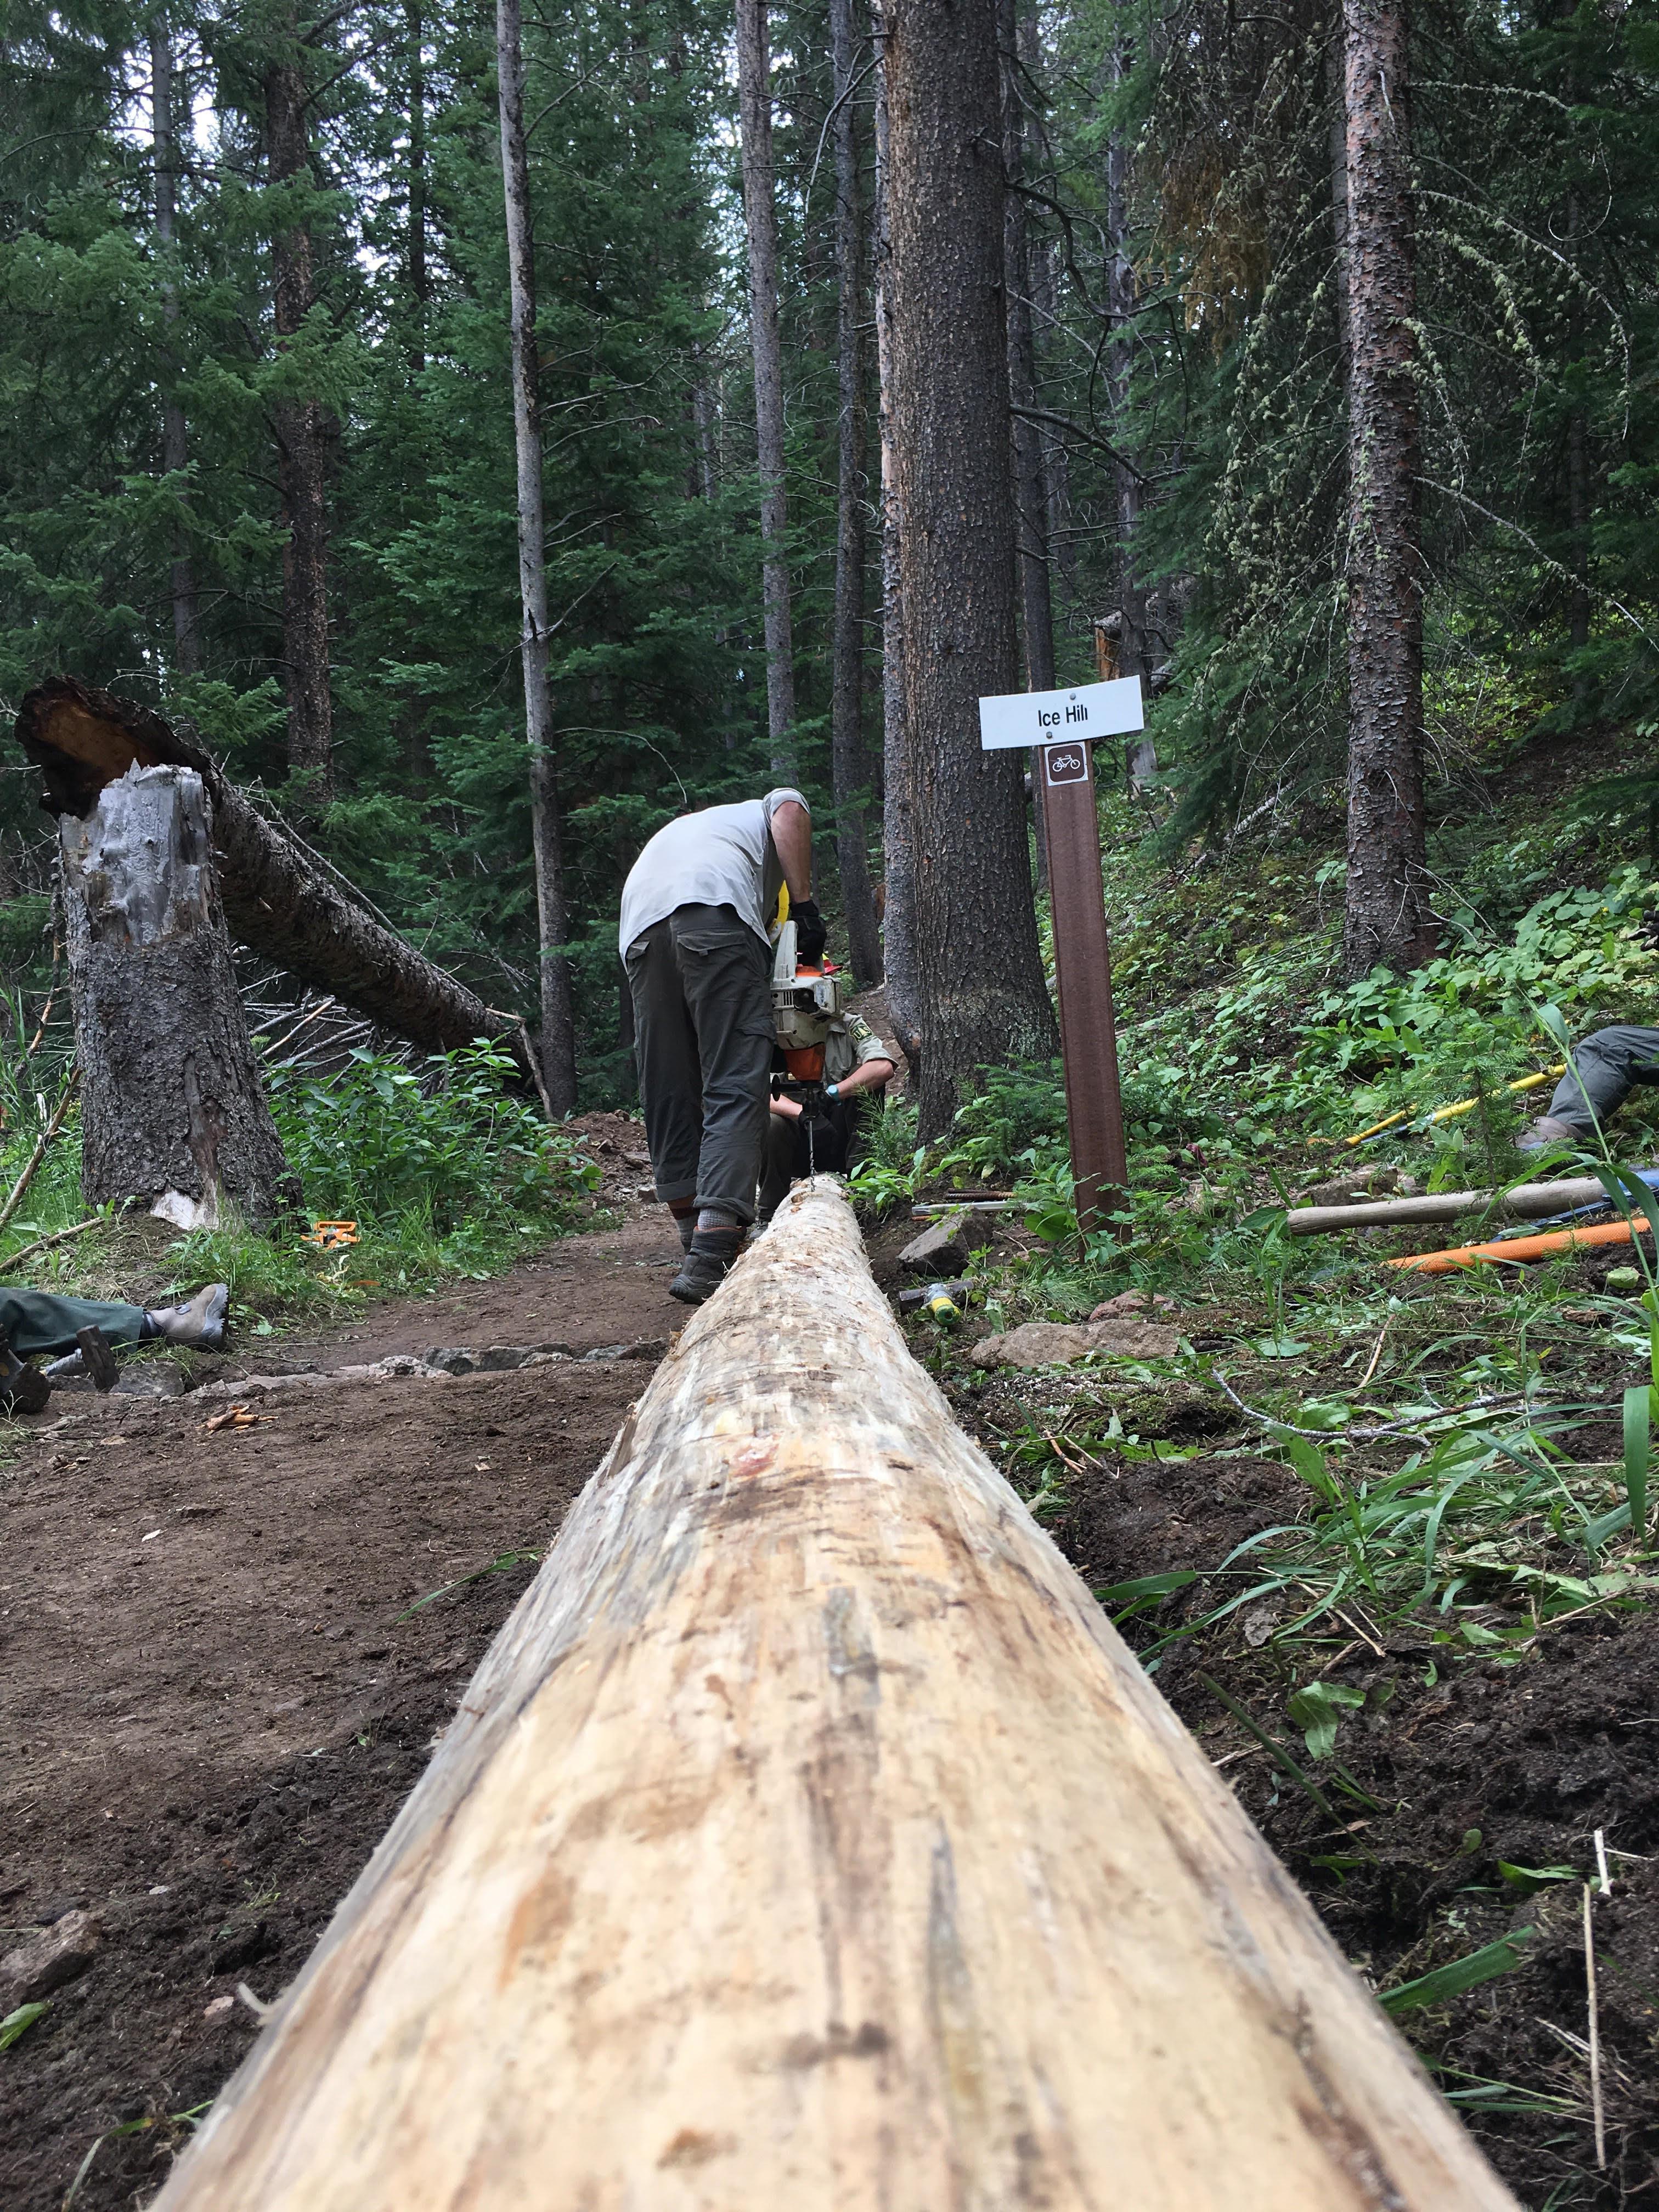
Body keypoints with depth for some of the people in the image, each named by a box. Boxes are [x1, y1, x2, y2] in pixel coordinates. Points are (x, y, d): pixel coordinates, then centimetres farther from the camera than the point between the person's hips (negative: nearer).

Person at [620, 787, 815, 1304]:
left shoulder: (676, 829, 45)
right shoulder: (770, 808, 33)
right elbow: (790, 813, 7)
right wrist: (804, 904, 7)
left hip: (641, 930, 5)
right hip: (715, 913, -5)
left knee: (667, 1096, 12)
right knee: (735, 1090, -10)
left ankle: (693, 1233, 15)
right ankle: (709, 1258, -22)